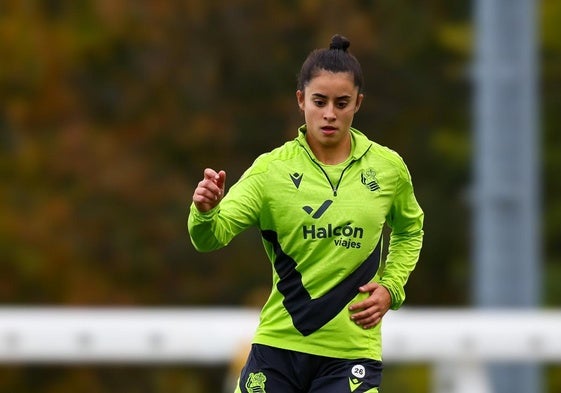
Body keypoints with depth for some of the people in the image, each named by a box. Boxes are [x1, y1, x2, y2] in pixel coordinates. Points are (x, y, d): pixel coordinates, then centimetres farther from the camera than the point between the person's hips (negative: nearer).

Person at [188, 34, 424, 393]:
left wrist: (391, 287, 3)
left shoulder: (388, 168, 0)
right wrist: (206, 212, -37)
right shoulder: (271, 168, -5)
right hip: (279, 343, 0)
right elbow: (212, 237, -14)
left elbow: (410, 231, 20)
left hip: (352, 351, 0)